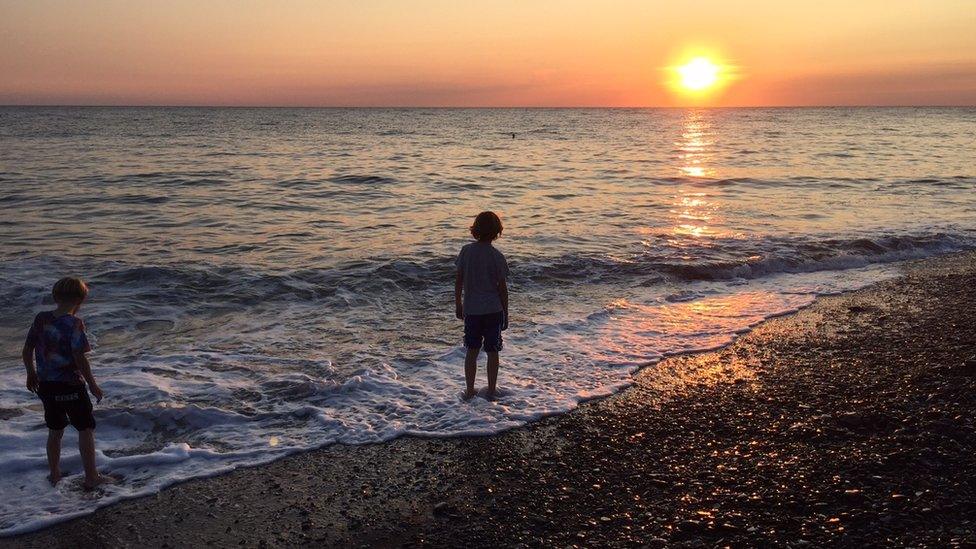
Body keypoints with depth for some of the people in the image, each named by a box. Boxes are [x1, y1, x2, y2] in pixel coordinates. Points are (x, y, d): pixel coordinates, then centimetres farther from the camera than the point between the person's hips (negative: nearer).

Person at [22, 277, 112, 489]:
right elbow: (80, 358, -20)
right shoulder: (74, 324, -19)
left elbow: (27, 350, 8)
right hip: (70, 386, -6)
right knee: (86, 429, 7)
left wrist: (31, 373, 24)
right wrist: (92, 385, -9)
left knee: (55, 430, 21)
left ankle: (54, 474, 32)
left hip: (46, 384, 6)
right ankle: (91, 477, 12)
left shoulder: (41, 319, -1)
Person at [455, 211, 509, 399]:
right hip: (493, 310, -2)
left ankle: (470, 391, 20)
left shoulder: (467, 251, -5)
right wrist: (506, 314, 3)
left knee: (472, 350, 13)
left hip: (471, 309, 2)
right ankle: (491, 391, 19)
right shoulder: (497, 257, -12)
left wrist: (458, 305, 14)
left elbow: (458, 281, 0)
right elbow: (502, 288, -8)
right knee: (492, 352, 10)